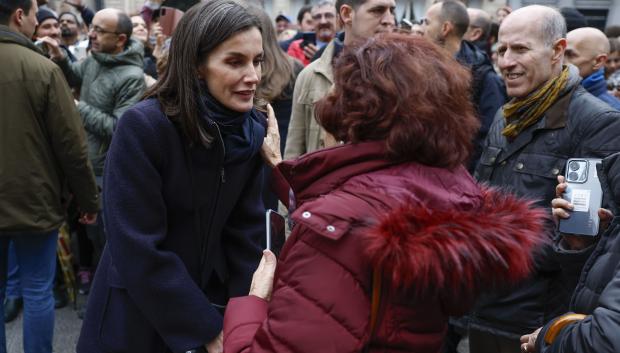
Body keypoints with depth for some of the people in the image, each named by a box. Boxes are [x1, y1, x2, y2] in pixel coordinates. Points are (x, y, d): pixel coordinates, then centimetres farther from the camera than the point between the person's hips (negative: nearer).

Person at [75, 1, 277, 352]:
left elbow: (247, 231, -2)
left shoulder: (254, 128, -6)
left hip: (213, 301, 5)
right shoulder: (143, 126, -22)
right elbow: (138, 250, -23)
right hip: (139, 315, -4)